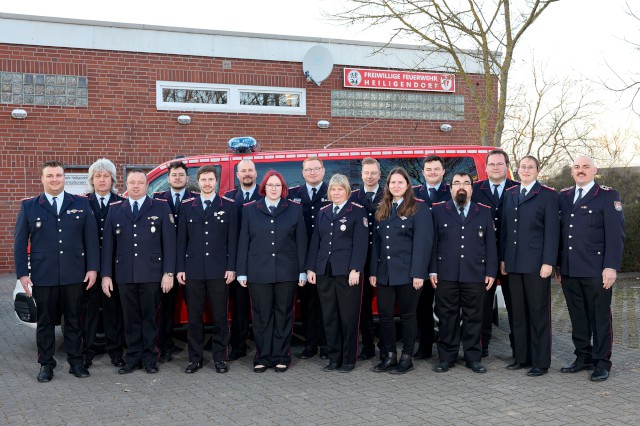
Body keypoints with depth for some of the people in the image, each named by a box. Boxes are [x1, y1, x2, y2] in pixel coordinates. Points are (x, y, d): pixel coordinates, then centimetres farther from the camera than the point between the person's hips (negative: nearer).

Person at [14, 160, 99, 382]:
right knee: (45, 321, 8)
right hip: (43, 275, 0)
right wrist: (22, 273, -4)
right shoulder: (29, 206, 4)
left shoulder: (81, 204, 5)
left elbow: (91, 237, 4)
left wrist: (93, 268, -3)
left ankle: (75, 362, 19)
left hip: (74, 274, 1)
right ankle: (46, 365, 18)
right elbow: (20, 241, 3)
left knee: (74, 320, 9)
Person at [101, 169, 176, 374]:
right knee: (131, 319, 8)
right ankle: (133, 357, 17)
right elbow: (107, 243, 9)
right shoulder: (115, 210, 11)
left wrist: (168, 273, -7)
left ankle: (150, 358, 14)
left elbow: (169, 242, -1)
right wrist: (106, 274, 2)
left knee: (149, 317, 5)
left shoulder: (161, 208, 4)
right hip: (125, 275, 2)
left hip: (151, 274, -2)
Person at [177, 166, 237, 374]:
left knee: (220, 316, 3)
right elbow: (181, 239, 7)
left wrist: (231, 267, -5)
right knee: (194, 316, 6)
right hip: (193, 270, 2)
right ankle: (195, 358, 15)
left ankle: (220, 357, 14)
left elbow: (232, 239, 1)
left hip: (219, 270, -1)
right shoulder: (187, 206, 8)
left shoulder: (229, 205, 4)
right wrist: (180, 268, 2)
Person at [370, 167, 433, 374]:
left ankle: (407, 358, 14)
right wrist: (373, 271, 7)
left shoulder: (419, 207, -4)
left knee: (407, 315, 4)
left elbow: (423, 241, -10)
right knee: (384, 315, 5)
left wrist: (418, 273, -17)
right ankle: (389, 356, 16)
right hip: (384, 273, 5)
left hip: (407, 273, -5)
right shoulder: (382, 210, 14)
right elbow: (376, 242, 14)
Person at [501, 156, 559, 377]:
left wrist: (548, 262, -14)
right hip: (514, 263, 5)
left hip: (537, 263, -5)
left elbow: (552, 230, -8)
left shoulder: (548, 195, -2)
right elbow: (504, 227, 13)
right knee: (518, 312, 10)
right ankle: (522, 357, 19)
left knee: (539, 313, 1)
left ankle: (540, 362, 8)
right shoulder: (510, 193, 13)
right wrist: (502, 258, 9)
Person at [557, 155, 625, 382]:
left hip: (596, 270, -5)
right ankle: (583, 357, 22)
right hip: (569, 270, 5)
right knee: (577, 316, 11)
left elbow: (615, 234, -8)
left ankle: (601, 362, 11)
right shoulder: (564, 197, 13)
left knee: (600, 317, 2)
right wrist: (558, 264, 12)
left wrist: (611, 267, -15)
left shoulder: (608, 196, -2)